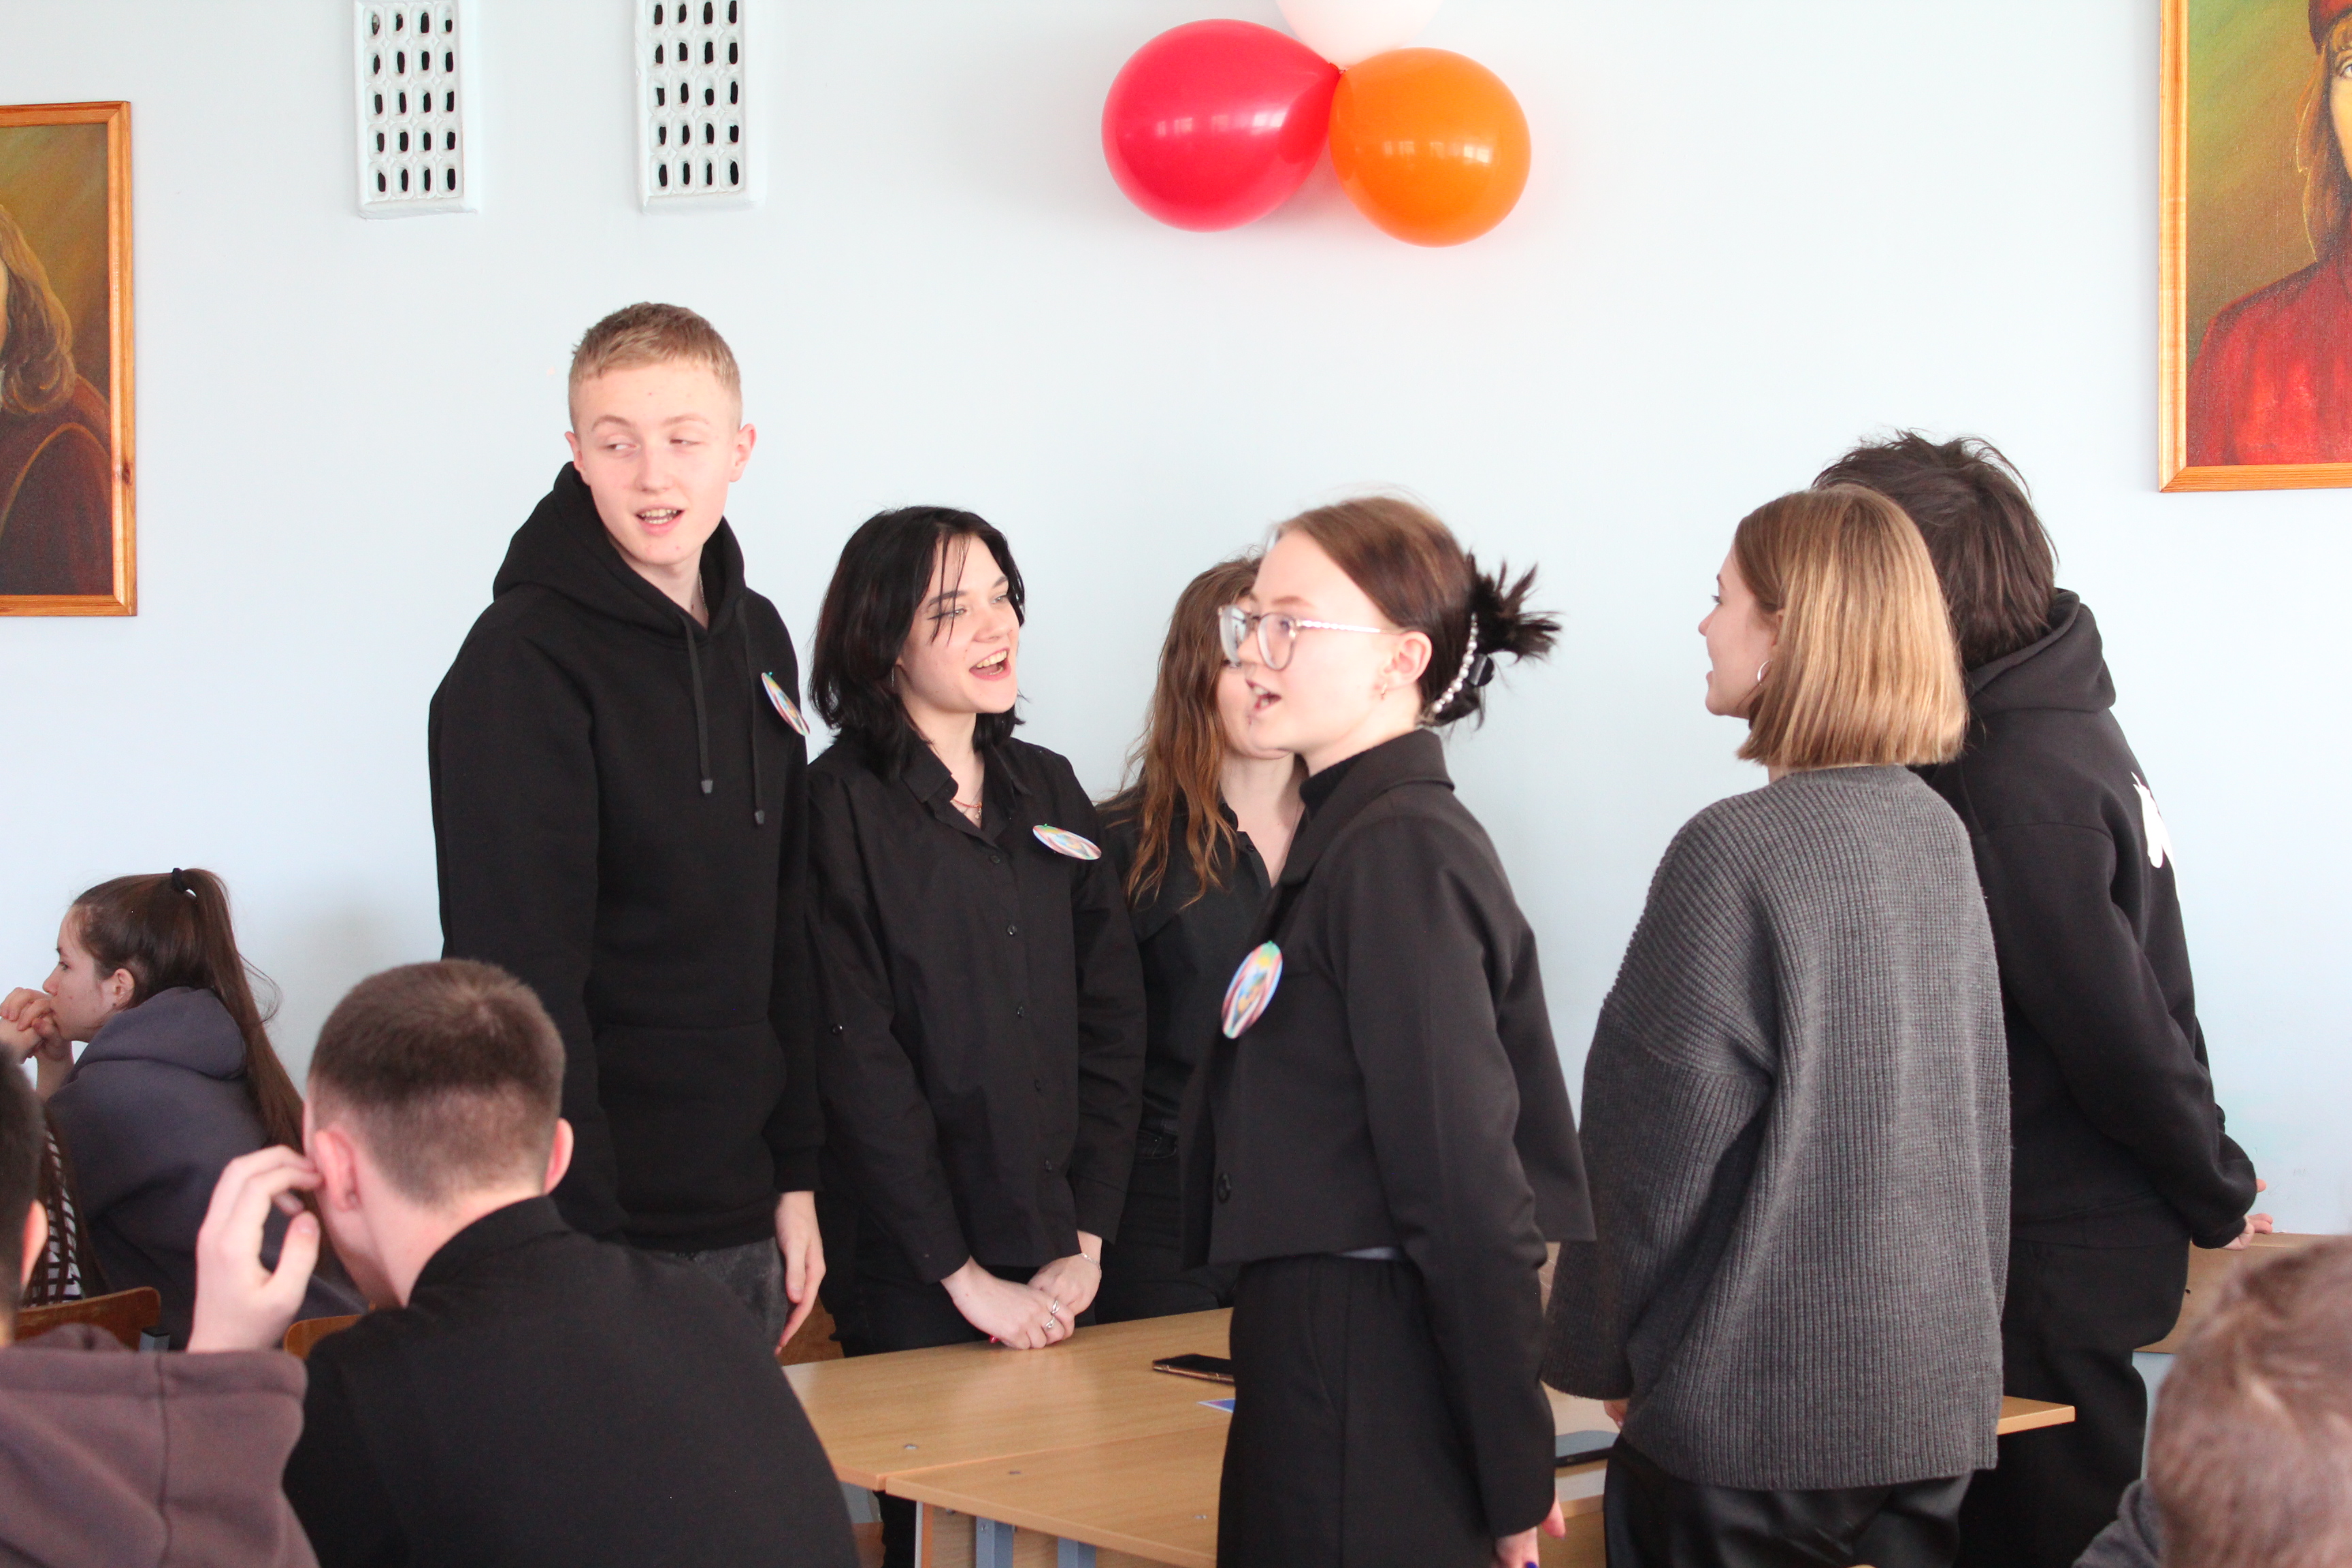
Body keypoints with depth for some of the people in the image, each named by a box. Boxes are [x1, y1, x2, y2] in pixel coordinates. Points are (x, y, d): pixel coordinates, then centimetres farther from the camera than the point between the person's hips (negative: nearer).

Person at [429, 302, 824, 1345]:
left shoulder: (756, 641, 11)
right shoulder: (525, 660, -13)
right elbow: (523, 975, -17)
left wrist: (796, 1175, 12)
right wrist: (579, 1239, -21)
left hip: (743, 1222, 7)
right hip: (599, 1227, -7)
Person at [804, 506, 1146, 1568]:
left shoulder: (1048, 792, 11)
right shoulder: (840, 808, -7)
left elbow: (1111, 1027, 8)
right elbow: (858, 1063, -12)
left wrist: (1088, 1240, -2)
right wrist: (964, 1275, -14)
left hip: (1059, 1279, 5)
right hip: (914, 1289, -5)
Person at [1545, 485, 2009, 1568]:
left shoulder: (1739, 851, -17)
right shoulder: (1936, 836, 6)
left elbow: (1661, 1129, -12)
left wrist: (1602, 1355, 0)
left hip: (1764, 1403, -7)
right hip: (1939, 1391, 7)